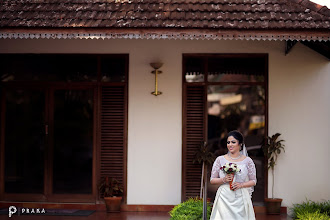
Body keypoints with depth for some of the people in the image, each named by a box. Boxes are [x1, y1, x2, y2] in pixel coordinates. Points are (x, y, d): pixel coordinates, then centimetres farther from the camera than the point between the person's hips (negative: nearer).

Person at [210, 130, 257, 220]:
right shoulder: (220, 160, 4)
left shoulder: (247, 161, 4)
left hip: (241, 199, 0)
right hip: (224, 198, 0)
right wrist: (224, 179, -11)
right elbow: (212, 180, 7)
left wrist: (241, 184, -10)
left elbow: (253, 181, 7)